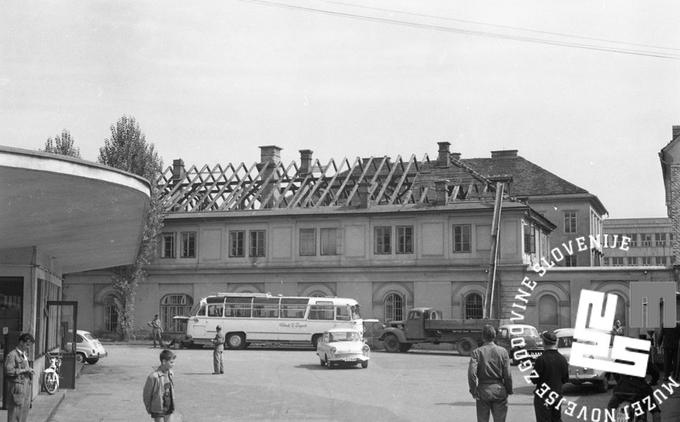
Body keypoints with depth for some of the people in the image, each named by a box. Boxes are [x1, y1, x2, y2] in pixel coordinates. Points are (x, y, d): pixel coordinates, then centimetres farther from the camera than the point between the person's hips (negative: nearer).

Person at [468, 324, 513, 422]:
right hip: (499, 391, 0)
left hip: (483, 391, 0)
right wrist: (509, 390, 7)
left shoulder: (476, 352, -6)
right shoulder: (503, 352, -3)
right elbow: (507, 375, -4)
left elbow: (472, 373, -15)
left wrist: (473, 391, -5)